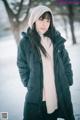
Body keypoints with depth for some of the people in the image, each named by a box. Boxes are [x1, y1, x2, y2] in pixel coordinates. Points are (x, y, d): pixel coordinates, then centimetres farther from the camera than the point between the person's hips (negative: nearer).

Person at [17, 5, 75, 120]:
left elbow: (66, 62, 10)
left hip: (60, 93, 2)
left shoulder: (57, 39, 5)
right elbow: (22, 67, 4)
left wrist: (68, 81, 6)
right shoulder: (25, 42, -2)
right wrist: (30, 85, 0)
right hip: (36, 96, -2)